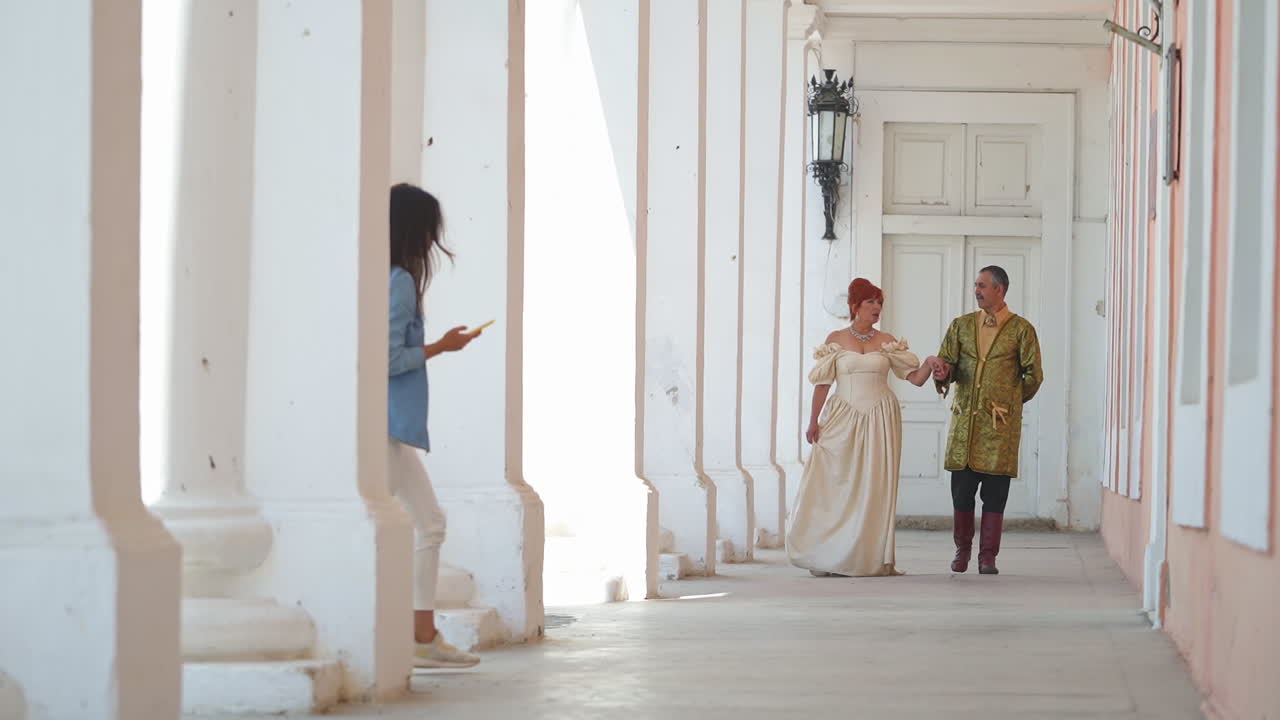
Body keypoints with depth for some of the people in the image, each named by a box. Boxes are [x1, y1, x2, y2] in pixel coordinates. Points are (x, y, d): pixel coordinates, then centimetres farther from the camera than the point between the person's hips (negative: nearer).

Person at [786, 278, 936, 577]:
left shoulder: (887, 342, 7)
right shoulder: (836, 340, 4)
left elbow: (915, 377, 5)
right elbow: (822, 383, 4)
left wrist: (930, 365, -15)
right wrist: (813, 421, -2)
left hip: (879, 419, 1)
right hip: (843, 418, -1)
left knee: (875, 488, -1)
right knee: (834, 487, -5)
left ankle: (871, 558, 3)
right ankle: (828, 557, 3)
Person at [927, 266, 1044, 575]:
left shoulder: (1021, 329, 2)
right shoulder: (961, 326, 12)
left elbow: (1033, 375, 6)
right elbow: (947, 364, 7)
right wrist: (941, 372, -16)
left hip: (1000, 422, -3)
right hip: (965, 419, 3)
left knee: (995, 492, -2)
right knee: (961, 488, 2)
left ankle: (988, 557, 3)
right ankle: (962, 549, 17)